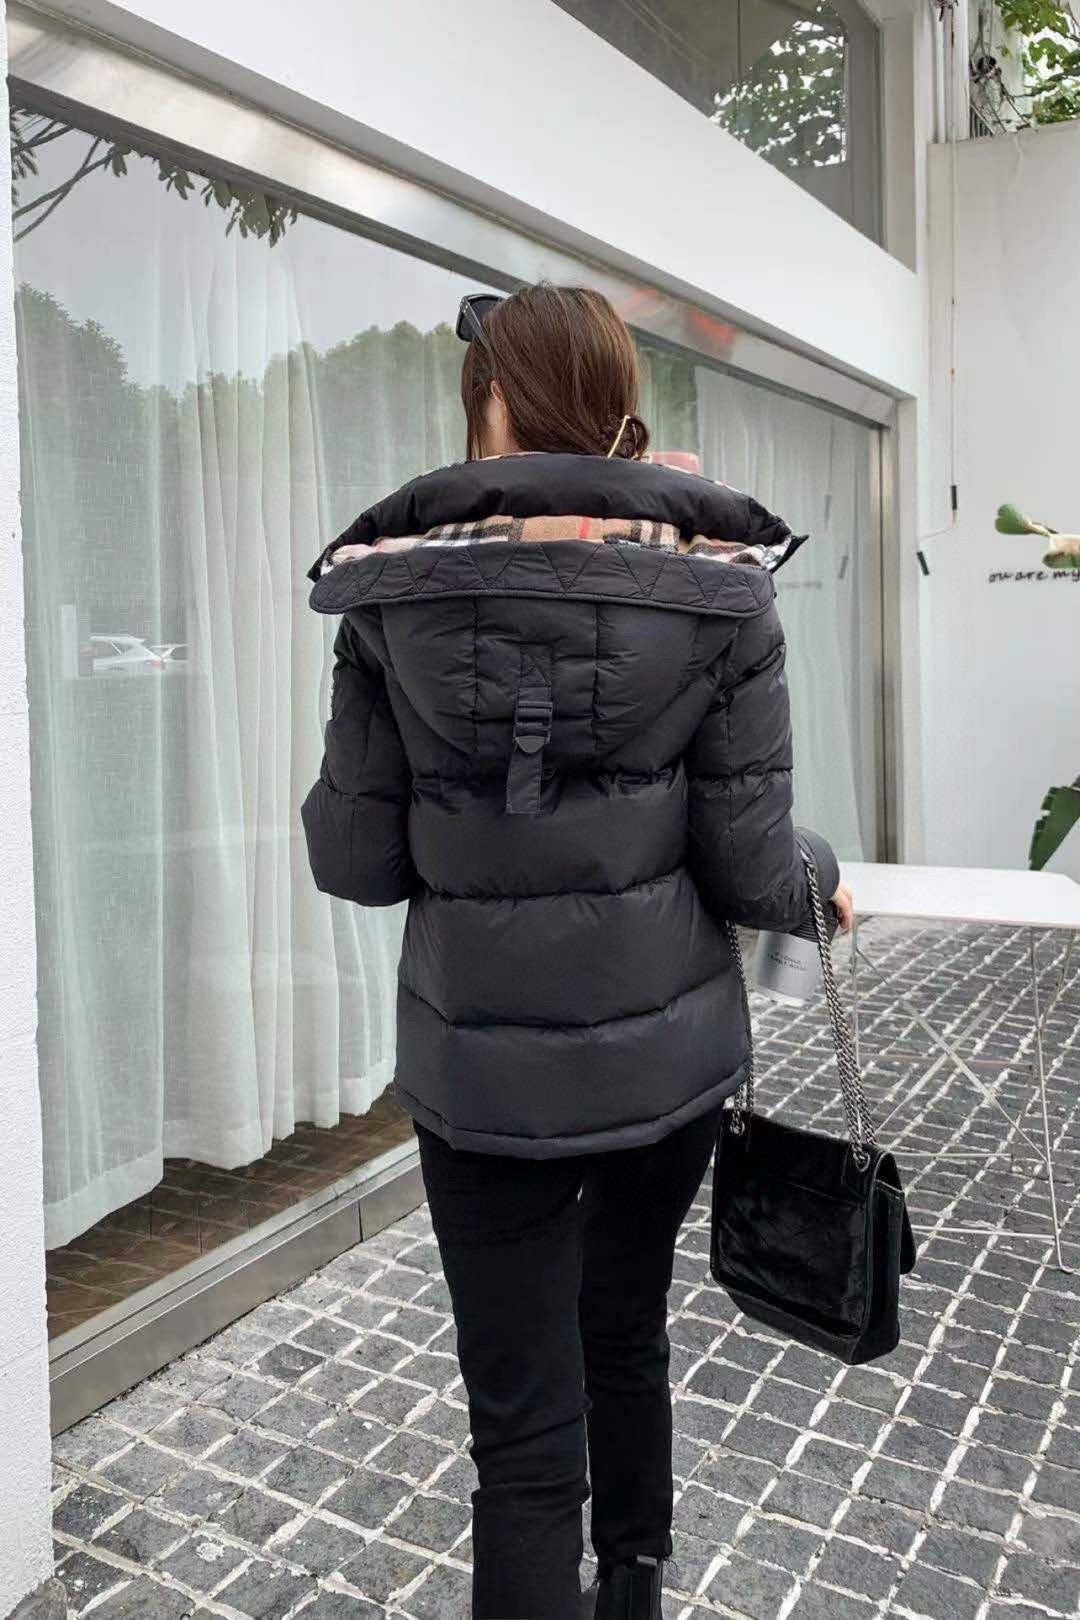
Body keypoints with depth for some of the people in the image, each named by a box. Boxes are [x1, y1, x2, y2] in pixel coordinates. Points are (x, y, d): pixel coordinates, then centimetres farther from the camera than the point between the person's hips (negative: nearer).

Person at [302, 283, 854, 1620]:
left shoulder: (393, 592, -10)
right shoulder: (717, 588, -9)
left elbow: (357, 861, -7)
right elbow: (750, 870, -9)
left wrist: (328, 807, 15)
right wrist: (823, 874, 13)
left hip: (481, 1074, -2)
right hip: (669, 1055, 3)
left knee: (523, 1429, 11)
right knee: (628, 1337, 27)